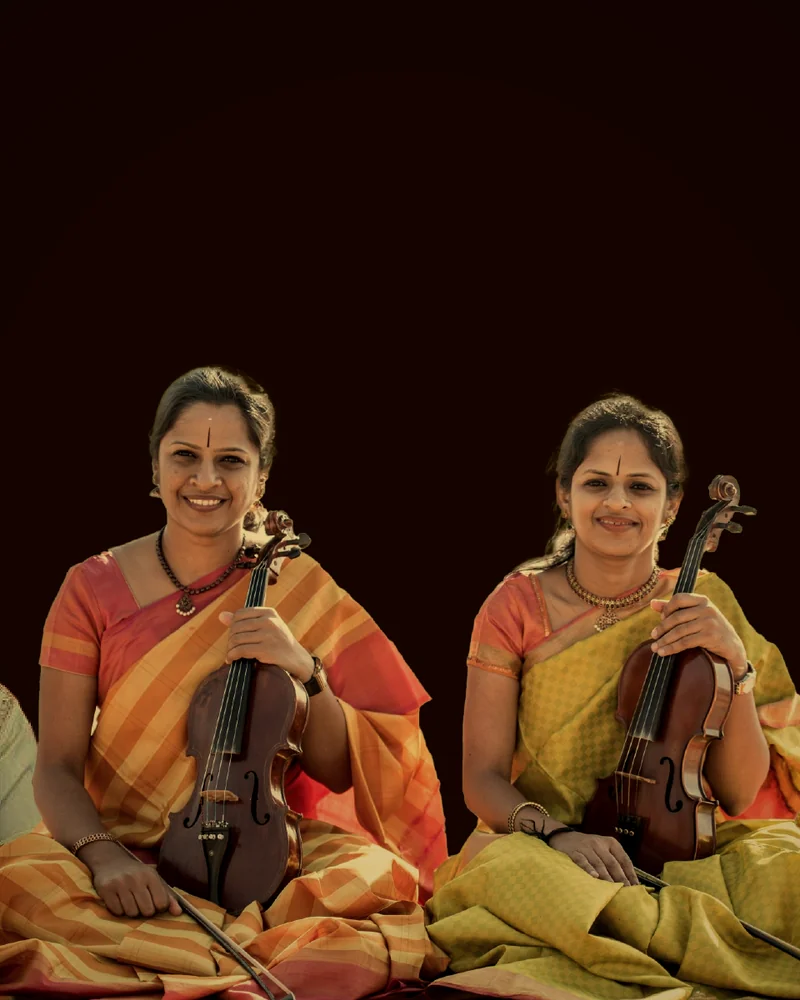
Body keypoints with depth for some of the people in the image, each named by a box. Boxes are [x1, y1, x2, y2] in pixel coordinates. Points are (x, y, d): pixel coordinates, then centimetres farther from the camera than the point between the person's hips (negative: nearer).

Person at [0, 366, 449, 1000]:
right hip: (129, 853, 1)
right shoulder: (93, 588, 2)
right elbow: (57, 767, -3)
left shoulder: (299, 591, 3)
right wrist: (102, 852, -23)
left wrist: (307, 672, -16)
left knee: (377, 876, -30)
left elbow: (338, 774, 2)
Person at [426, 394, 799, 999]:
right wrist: (555, 833, -23)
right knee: (507, 868, -37)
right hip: (548, 851, -1)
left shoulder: (701, 604, 3)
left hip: (680, 847, 1)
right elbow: (483, 779, -2)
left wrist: (735, 665, -14)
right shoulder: (520, 605, 1)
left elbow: (738, 793, 0)